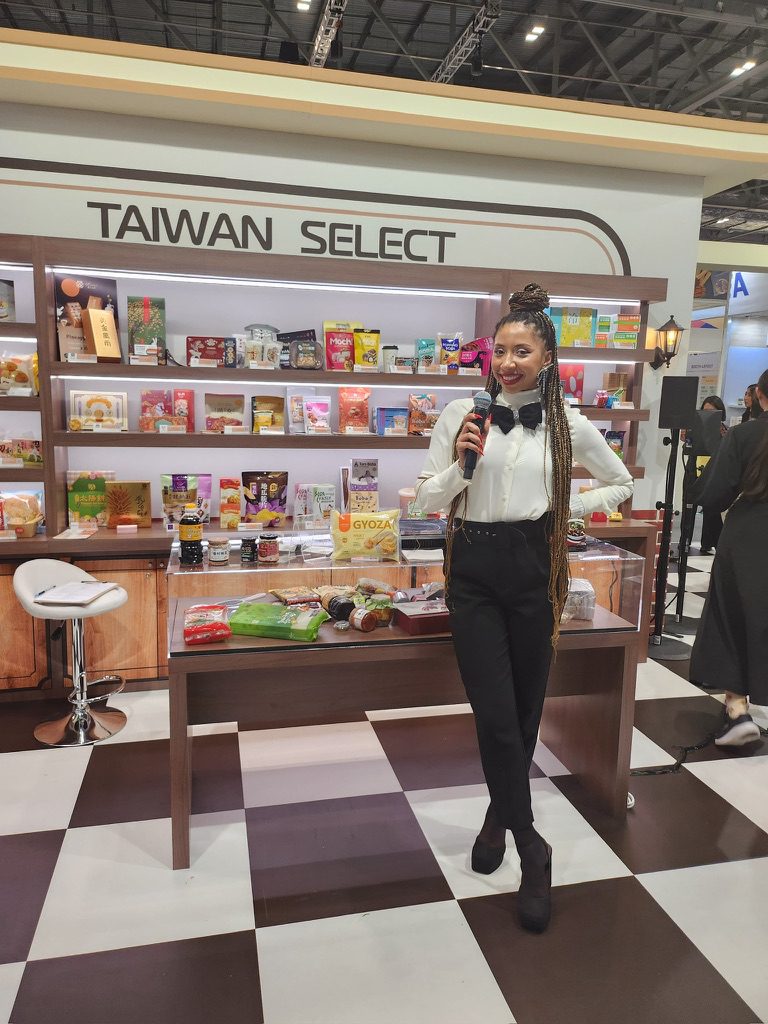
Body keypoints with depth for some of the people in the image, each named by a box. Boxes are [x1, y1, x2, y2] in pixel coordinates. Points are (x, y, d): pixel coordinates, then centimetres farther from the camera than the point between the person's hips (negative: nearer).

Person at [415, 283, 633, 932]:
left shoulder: (569, 424, 1)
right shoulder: (462, 414, -1)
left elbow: (621, 484, 16)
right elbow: (427, 501, 1)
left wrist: (567, 510, 4)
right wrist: (459, 459, -16)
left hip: (533, 567, 1)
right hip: (474, 568, -1)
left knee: (525, 709, 13)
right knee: (495, 713, -4)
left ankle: (499, 817, 39)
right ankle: (531, 846, 15)